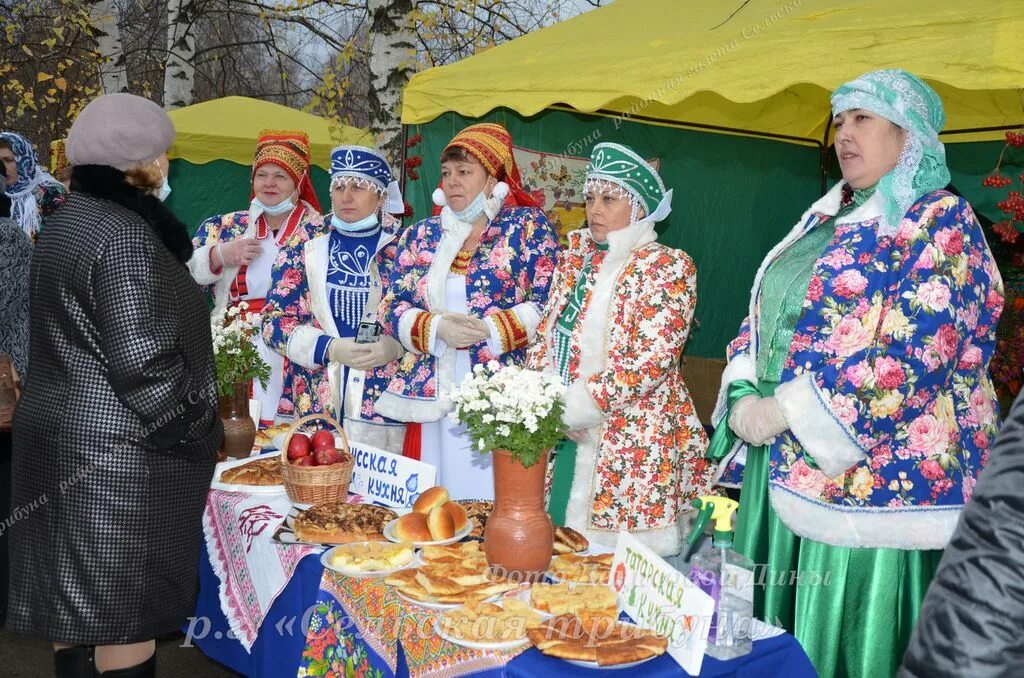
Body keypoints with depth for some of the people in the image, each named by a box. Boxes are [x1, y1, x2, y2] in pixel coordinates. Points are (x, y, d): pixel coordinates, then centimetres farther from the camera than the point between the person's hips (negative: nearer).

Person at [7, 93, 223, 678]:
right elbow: (143, 363, -23)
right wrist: (208, 430, -11)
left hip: (64, 433, 9)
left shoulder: (68, 222, 11)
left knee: (76, 594, 17)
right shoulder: (122, 234, -18)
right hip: (116, 448, -9)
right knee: (124, 607, 0)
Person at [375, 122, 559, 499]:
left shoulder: (528, 226, 3)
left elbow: (548, 305, -5)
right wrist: (436, 327, -10)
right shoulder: (422, 234, 13)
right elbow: (391, 308, 9)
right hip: (432, 396, 4)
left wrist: (488, 329, -16)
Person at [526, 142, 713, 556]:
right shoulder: (577, 256, 13)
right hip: (561, 432, 6)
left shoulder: (668, 267, -5)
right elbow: (545, 336, 13)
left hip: (631, 440, -5)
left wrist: (580, 405, -18)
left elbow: (651, 360, -15)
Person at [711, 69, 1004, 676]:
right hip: (783, 459, 7)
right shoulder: (824, 222, 17)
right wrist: (744, 398, -1)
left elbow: (913, 352, -18)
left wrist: (786, 410, -18)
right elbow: (763, 315, 18)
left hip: (870, 470, -7)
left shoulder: (941, 224, -6)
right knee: (777, 617, 13)